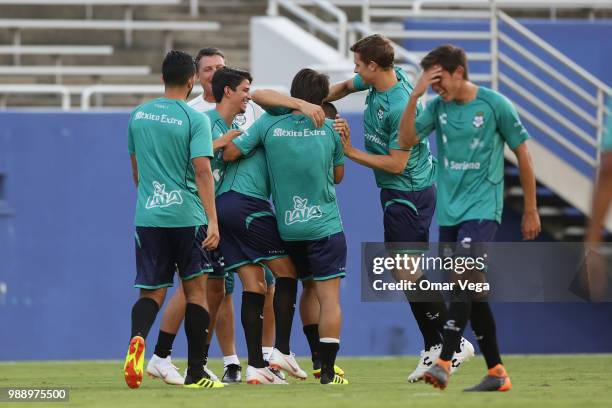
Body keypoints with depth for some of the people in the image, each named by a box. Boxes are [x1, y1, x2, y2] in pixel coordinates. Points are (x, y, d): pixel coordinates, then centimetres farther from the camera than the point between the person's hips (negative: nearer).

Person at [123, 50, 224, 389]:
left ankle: (138, 337, -25)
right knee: (195, 289, 8)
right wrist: (212, 221, -15)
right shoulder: (195, 119, -7)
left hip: (147, 217, 4)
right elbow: (202, 171, -14)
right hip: (187, 215, -3)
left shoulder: (138, 116, 9)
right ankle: (195, 372, 8)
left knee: (151, 291, 8)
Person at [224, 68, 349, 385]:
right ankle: (327, 370, -8)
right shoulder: (330, 128, -4)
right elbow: (338, 175, 7)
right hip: (325, 225, -3)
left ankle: (319, 362, 20)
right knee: (329, 295, -3)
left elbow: (230, 153, -5)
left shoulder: (270, 124, -5)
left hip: (287, 227, 3)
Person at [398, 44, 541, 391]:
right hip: (449, 212, 6)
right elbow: (407, 141, -3)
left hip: (482, 209, -6)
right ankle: (497, 373, 15)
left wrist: (531, 210, 4)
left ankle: (445, 364, -28)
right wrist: (414, 96, -13)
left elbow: (523, 154, 1)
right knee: (471, 292, 8)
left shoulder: (495, 105, -7)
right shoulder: (438, 107, 5)